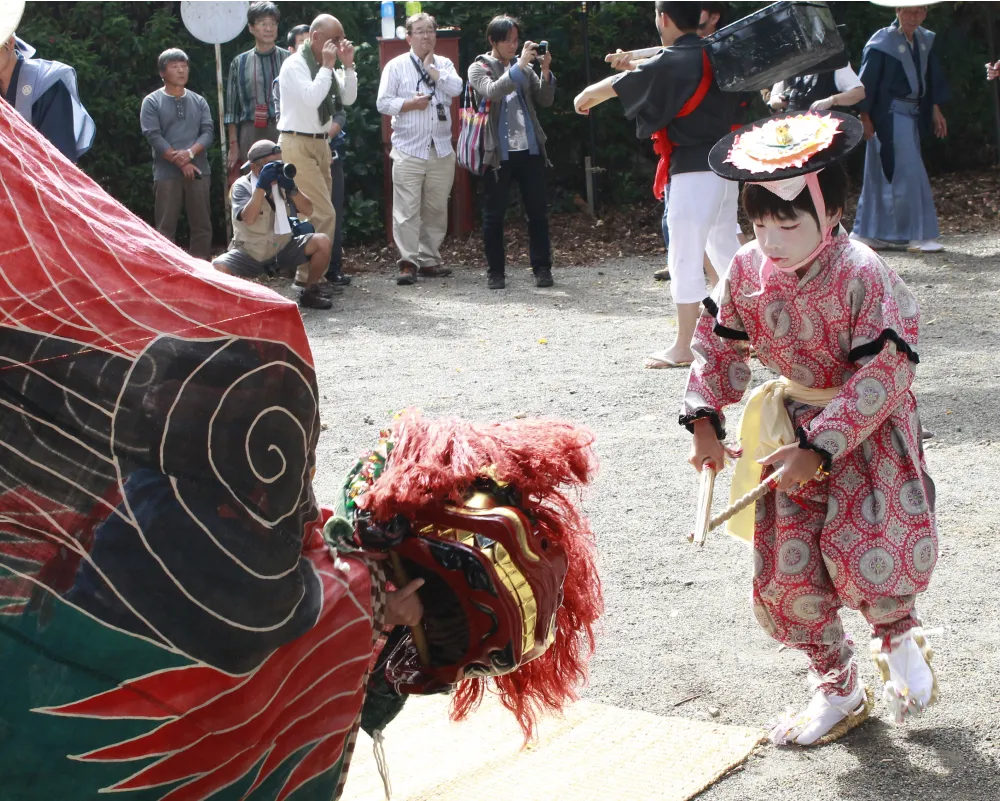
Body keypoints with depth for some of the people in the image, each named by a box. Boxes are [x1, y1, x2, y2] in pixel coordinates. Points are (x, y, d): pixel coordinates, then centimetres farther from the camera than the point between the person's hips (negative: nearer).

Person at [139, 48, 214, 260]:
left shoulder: (199, 101, 14)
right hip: (166, 173, -3)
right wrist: (181, 162, -12)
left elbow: (208, 132, 5)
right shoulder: (152, 102, 3)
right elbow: (153, 136, -6)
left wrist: (190, 152, -15)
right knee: (165, 227, -3)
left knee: (202, 225, 5)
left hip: (199, 171, 3)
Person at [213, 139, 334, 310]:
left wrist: (291, 188, -24)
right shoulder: (242, 186, -12)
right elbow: (249, 219, -30)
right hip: (250, 254, -4)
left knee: (322, 242, -19)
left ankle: (309, 292, 2)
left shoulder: (281, 182, 0)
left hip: (283, 248, 4)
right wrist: (261, 186, -33)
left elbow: (308, 210, -8)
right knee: (217, 269, -34)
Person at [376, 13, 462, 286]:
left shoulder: (444, 64, 12)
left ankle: (429, 260, 16)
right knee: (407, 210, -8)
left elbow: (456, 88, -7)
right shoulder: (396, 66, 3)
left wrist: (431, 68, -3)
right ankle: (409, 262, -7)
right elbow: (383, 103, -1)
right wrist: (409, 104, -14)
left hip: (441, 149, 4)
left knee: (436, 209, 7)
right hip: (409, 150, -3)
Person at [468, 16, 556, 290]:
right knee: (494, 214, 3)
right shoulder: (479, 68, 3)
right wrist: (520, 65, -22)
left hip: (530, 149, 3)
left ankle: (542, 268, 10)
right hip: (498, 152, -3)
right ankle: (495, 272, 11)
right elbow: (492, 92, -17)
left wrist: (546, 71, -9)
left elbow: (545, 101, 6)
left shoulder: (525, 67, 13)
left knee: (538, 211, 3)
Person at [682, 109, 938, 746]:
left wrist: (819, 448, -28)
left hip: (869, 428, -5)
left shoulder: (861, 276, -24)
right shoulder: (749, 270, -6)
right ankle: (839, 691, 22)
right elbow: (718, 343, 6)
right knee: (786, 571, 2)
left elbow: (883, 376, -24)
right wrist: (705, 420, -7)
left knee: (860, 545, -22)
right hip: (791, 424, 5)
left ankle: (898, 635, 14)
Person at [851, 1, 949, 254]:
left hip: (912, 115, 7)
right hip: (890, 116, -7)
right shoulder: (882, 43, -13)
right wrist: (865, 119, -14)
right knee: (908, 174, -9)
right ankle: (919, 236, -5)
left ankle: (866, 233, 20)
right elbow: (867, 82, -12)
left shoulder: (925, 40, 8)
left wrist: (935, 110, 16)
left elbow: (932, 79, 17)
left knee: (882, 175, 12)